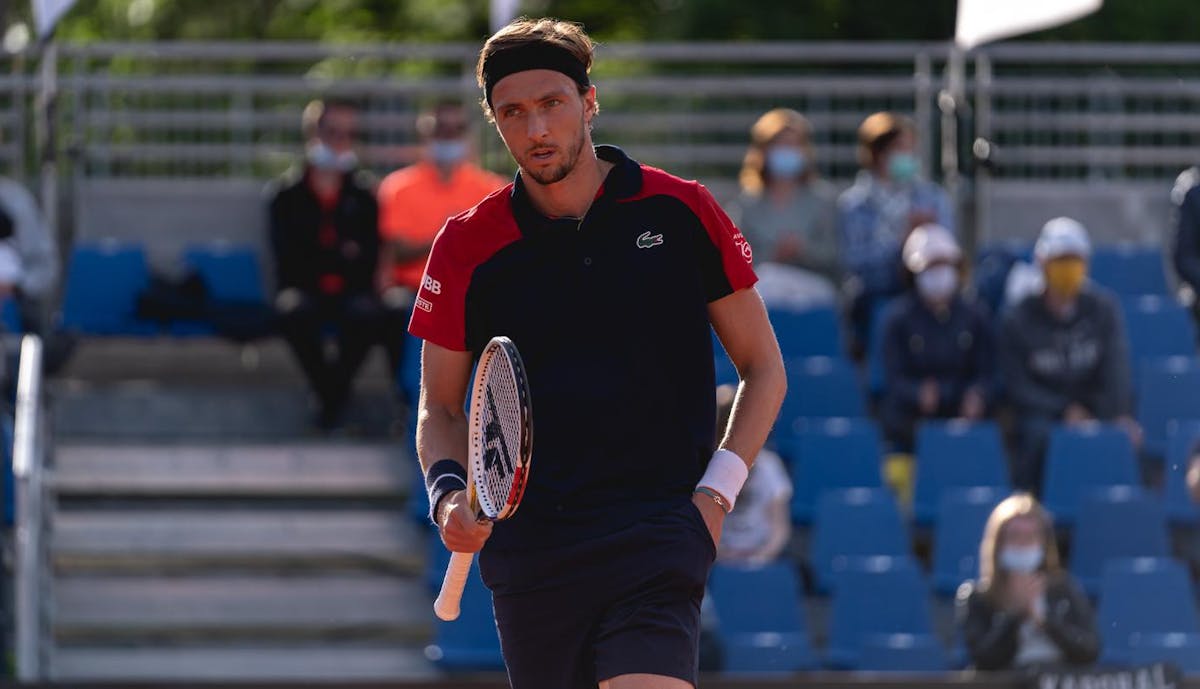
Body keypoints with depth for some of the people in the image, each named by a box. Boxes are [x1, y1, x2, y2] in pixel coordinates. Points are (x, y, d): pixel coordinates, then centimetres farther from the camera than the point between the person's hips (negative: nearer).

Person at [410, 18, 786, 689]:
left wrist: (716, 494, -2)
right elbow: (441, 409, 13)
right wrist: (449, 493, -7)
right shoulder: (468, 246, 4)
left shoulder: (683, 212, 2)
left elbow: (763, 368, 10)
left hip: (657, 531, -2)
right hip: (529, 550, 2)